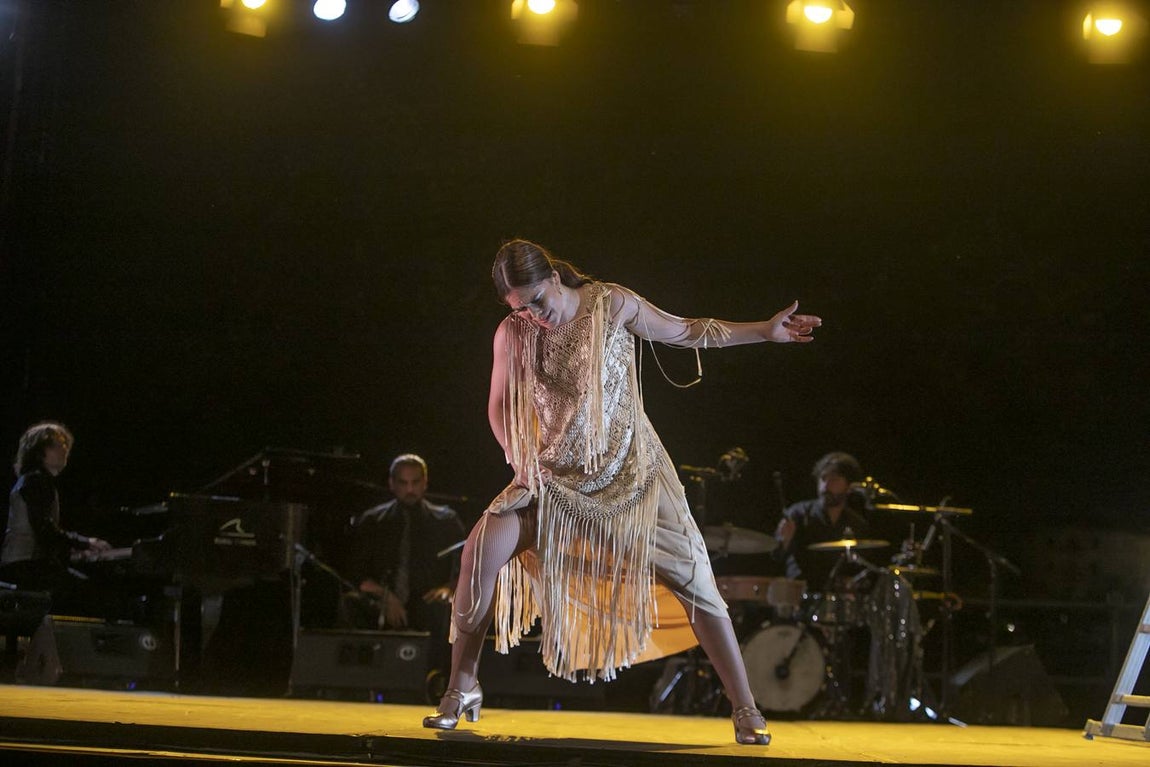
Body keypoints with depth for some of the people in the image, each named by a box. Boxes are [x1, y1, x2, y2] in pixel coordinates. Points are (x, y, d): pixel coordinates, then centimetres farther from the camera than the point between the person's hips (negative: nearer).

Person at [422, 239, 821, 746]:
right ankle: (462, 686, 1)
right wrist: (520, 462, -8)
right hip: (557, 476, 1)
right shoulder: (512, 334, -6)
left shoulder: (613, 305, -10)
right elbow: (500, 408, 8)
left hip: (632, 470, -1)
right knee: (482, 548, -17)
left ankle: (745, 710, 2)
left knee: (691, 578, -10)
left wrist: (764, 331, -4)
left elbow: (685, 332, 2)